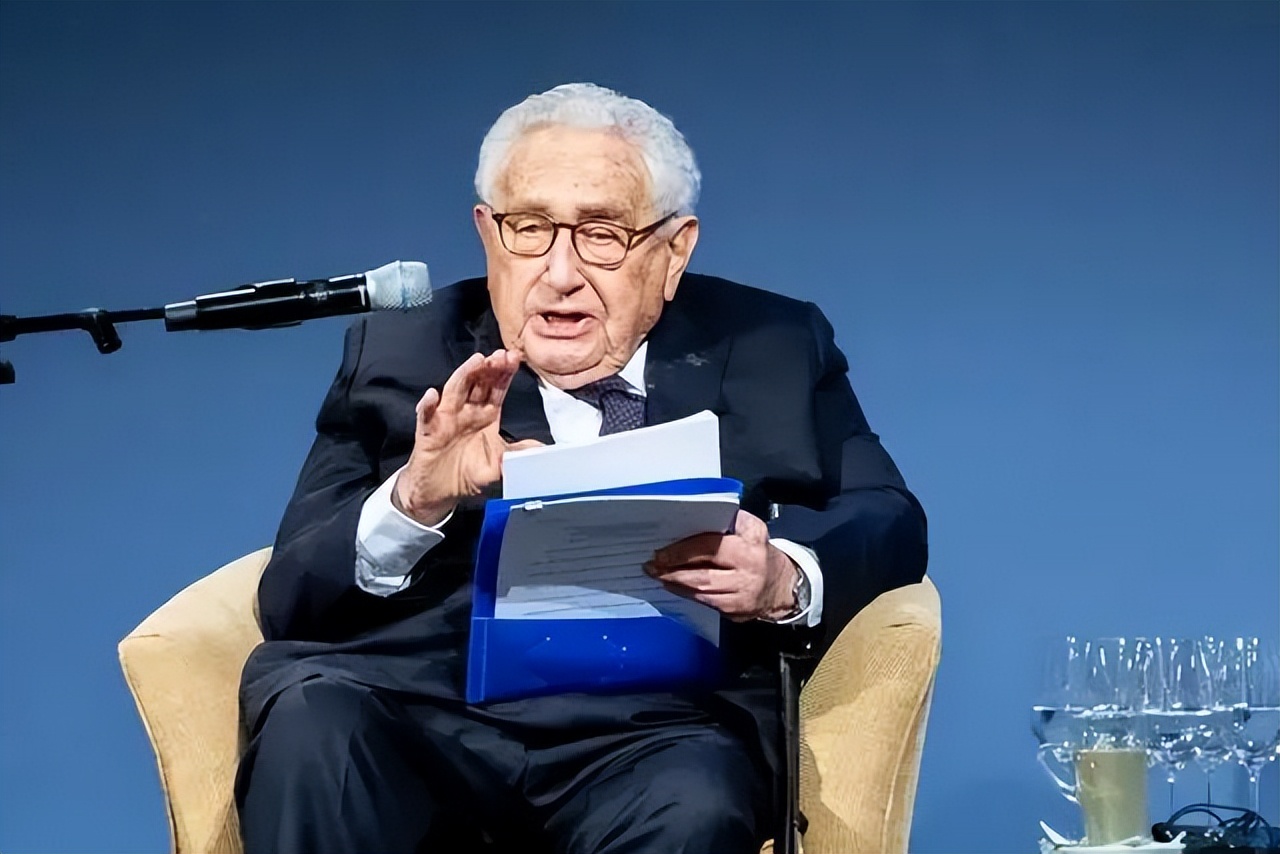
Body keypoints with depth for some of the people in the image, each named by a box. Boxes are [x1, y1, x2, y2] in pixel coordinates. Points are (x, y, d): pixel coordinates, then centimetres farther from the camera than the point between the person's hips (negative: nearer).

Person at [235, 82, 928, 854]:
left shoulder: (773, 350, 16)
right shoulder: (400, 352, 13)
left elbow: (890, 524, 8)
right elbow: (291, 598, 5)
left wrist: (784, 579, -15)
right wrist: (413, 502, -17)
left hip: (657, 724, -1)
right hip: (413, 705, 1)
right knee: (310, 724, -31)